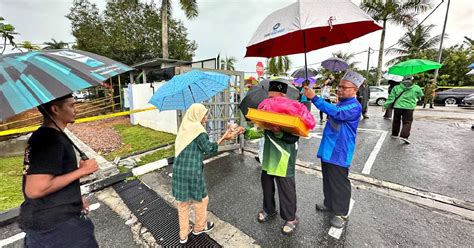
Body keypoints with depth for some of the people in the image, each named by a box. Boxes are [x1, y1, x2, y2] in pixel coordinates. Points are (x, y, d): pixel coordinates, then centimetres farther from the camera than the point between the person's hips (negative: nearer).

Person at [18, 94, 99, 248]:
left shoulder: (44, 135, 8)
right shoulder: (51, 140, -24)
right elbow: (35, 189, -29)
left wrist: (75, 198, 15)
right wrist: (81, 171, -22)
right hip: (55, 224, -9)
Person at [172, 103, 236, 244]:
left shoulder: (184, 127, 11)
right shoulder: (197, 128, -11)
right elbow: (208, 149, -9)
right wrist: (224, 138, -8)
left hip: (178, 169, 7)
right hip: (192, 171, -7)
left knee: (183, 202, 20)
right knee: (200, 199, 18)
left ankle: (183, 234, 37)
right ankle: (199, 227, 40)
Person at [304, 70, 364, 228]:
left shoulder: (355, 106, -16)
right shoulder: (340, 104, 13)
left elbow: (336, 113, -35)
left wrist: (314, 98, -35)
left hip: (339, 152, -8)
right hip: (328, 149, 9)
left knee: (339, 183, 5)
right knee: (328, 180, 20)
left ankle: (341, 213, 23)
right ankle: (329, 204, 38)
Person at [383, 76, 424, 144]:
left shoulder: (396, 87, 2)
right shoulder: (416, 88, 5)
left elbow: (391, 98, -3)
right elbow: (420, 96, 21)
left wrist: (385, 105, -2)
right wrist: (417, 99, 42)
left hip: (398, 106, 1)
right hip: (409, 107, -1)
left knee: (396, 121, 14)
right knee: (407, 122, 0)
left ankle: (394, 134, 24)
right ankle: (404, 136, -13)